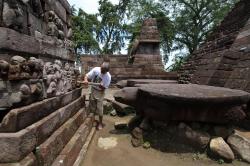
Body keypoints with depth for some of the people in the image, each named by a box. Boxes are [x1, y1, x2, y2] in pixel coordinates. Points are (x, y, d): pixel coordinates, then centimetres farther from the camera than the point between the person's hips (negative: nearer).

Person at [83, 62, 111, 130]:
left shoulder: (108, 77, -21)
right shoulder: (96, 69, -16)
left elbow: (104, 88, -16)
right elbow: (87, 75, -15)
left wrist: (102, 87, -37)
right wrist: (85, 80, -35)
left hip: (100, 92, -3)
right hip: (93, 90, 3)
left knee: (99, 108, 0)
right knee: (92, 107, 12)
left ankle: (100, 123, 19)